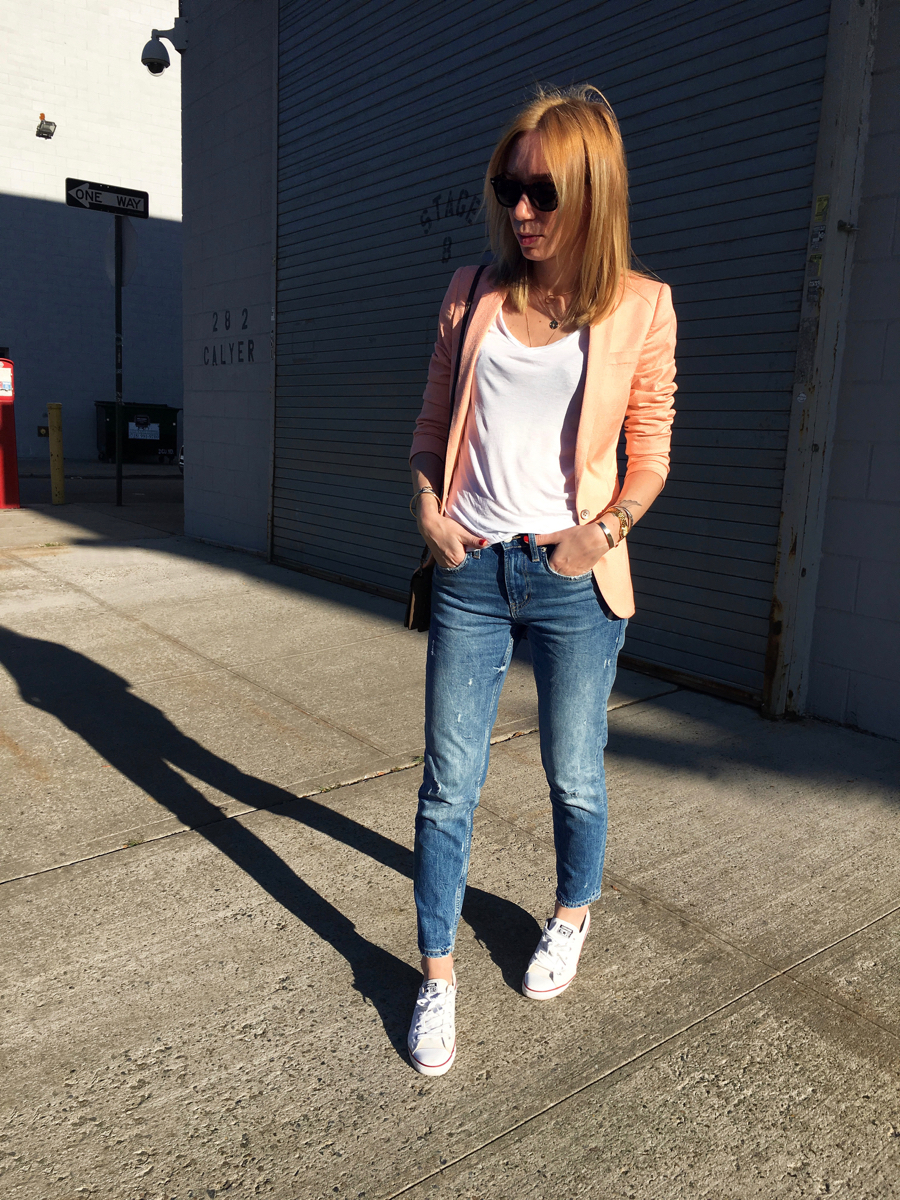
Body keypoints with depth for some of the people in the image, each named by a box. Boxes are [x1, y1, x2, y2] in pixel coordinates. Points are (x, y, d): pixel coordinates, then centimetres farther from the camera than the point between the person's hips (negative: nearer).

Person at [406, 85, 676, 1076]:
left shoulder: (639, 307, 0)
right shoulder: (472, 294, 8)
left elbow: (650, 453, 6)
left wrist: (609, 526, -10)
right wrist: (426, 505, -2)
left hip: (574, 581, -1)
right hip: (470, 573, 2)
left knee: (574, 776, 13)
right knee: (448, 784, 6)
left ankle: (571, 916, 43)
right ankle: (438, 977, 24)